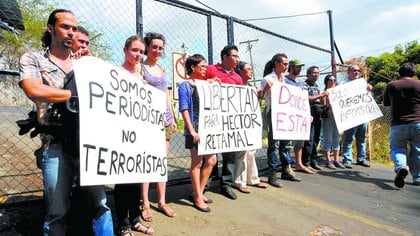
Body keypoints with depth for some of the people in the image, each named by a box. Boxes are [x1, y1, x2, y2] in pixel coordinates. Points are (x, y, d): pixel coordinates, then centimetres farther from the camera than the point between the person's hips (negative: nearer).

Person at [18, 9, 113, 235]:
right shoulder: (32, 59, 6)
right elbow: (35, 91, -13)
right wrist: (77, 94, -8)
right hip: (56, 146, -2)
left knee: (100, 203, 4)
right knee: (57, 211, 4)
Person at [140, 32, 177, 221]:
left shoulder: (161, 69, 17)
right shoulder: (140, 68, -1)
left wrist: (172, 117, 16)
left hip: (165, 120, 6)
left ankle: (162, 201, 19)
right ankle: (145, 204, 10)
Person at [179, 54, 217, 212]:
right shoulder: (185, 85, -2)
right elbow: (184, 109, -10)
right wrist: (191, 130, -17)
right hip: (195, 130, -7)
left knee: (211, 160, 8)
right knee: (197, 163, -1)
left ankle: (200, 192, 25)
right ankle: (198, 199, 11)